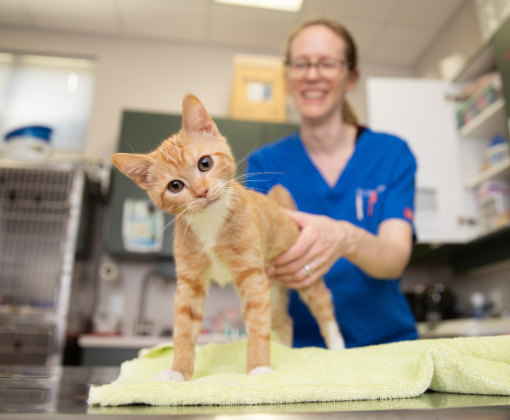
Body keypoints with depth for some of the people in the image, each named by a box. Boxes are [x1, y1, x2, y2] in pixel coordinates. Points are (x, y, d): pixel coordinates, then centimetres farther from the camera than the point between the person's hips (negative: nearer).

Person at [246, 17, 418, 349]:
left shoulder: (392, 153, 1)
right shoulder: (265, 162, 3)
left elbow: (395, 258, -12)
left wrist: (346, 239, -33)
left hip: (385, 342, 0)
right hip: (300, 348, 0)